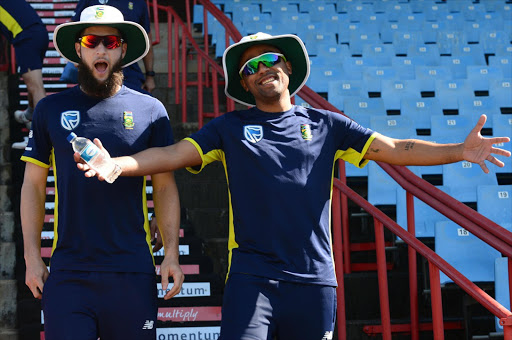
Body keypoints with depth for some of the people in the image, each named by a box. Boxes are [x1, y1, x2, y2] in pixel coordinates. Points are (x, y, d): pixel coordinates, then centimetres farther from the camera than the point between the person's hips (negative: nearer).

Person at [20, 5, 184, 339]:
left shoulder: (150, 111, 7)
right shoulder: (51, 109, 8)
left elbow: (165, 188, 8)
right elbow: (33, 186, 10)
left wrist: (172, 253, -1)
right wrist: (32, 256, 3)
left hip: (132, 273, 0)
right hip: (68, 273, 0)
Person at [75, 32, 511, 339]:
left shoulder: (325, 126, 11)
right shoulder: (230, 128, 9)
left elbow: (395, 149, 6)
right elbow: (172, 154, 1)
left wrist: (460, 151, -6)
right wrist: (116, 164, -17)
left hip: (314, 279, 2)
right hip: (251, 277, -1)